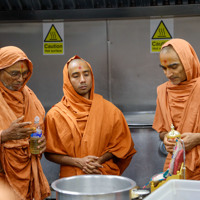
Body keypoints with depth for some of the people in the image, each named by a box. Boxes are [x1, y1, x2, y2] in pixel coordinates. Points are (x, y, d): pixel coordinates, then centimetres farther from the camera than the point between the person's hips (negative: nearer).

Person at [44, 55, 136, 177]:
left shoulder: (109, 110, 6)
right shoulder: (55, 115, 2)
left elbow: (122, 145, 12)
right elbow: (50, 153, 5)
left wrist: (99, 160, -3)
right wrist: (78, 162, -8)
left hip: (106, 174, 1)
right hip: (71, 176, 0)